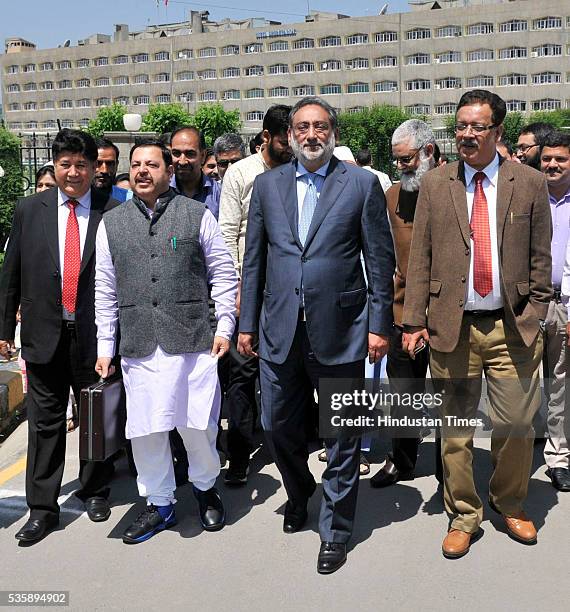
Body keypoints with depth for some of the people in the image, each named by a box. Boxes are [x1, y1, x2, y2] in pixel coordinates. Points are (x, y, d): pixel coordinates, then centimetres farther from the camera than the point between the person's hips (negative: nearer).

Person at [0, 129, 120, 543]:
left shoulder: (114, 213, -4)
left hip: (95, 334, -1)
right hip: (44, 334, 2)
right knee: (45, 422, 8)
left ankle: (95, 491, 33)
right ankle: (42, 508, 20)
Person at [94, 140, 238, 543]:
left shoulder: (198, 215, 4)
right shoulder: (112, 223, 10)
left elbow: (224, 274, 6)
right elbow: (105, 290, 11)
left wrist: (225, 325, -1)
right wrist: (105, 347, 9)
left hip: (192, 341, -2)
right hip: (138, 345, 2)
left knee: (198, 425, 5)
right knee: (145, 430, 6)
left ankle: (206, 488, 33)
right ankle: (160, 504, 26)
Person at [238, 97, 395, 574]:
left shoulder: (362, 184, -1)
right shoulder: (267, 185, 8)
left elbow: (380, 260, -1)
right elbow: (254, 259, 10)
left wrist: (380, 325, -4)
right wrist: (247, 323, 8)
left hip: (339, 331, -3)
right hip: (280, 331, 3)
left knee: (341, 437, 7)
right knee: (278, 426, 14)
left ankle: (336, 531, 26)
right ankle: (299, 493, 44)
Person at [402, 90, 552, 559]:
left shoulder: (531, 184, 4)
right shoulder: (435, 185, 5)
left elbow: (540, 260, 7)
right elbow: (420, 258, 3)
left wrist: (534, 317, 0)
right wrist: (415, 321, -3)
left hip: (512, 327, 0)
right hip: (451, 326, 0)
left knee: (518, 426, 6)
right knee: (455, 431, 7)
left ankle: (511, 506, 32)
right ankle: (464, 518, 26)